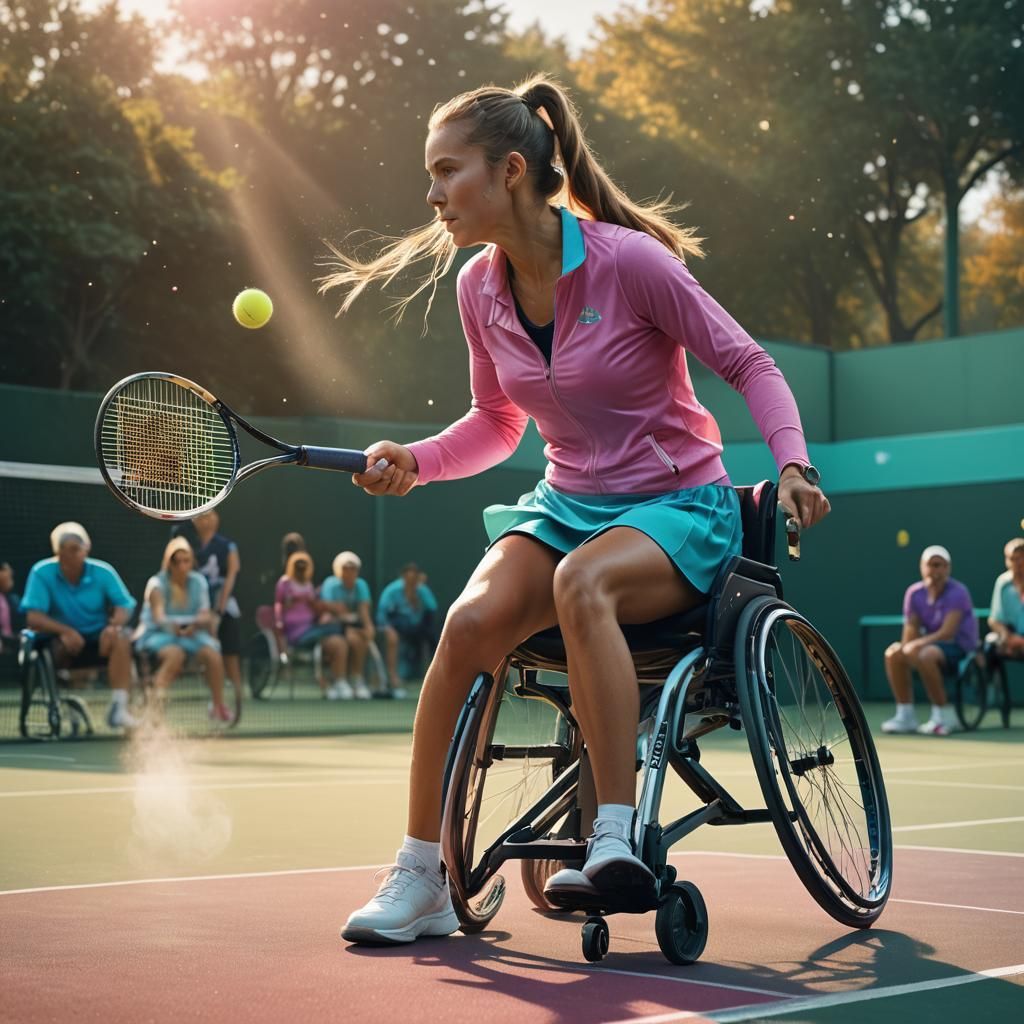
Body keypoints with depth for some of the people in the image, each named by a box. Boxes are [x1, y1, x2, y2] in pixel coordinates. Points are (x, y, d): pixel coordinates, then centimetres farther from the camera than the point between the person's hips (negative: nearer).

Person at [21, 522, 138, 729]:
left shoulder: (103, 571, -6)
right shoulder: (41, 573, -10)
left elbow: (124, 607, -8)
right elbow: (33, 617, -17)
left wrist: (114, 625, -32)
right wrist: (65, 631, -34)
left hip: (100, 641, 1)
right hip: (63, 643, -1)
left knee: (121, 638, -31)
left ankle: (118, 709, -32)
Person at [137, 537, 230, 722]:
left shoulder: (198, 582, 3)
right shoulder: (157, 583, -10)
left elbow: (206, 615, -1)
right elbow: (158, 615, -25)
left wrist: (197, 623, -26)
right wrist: (171, 625, -48)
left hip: (191, 633, 4)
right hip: (158, 634, -4)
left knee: (213, 655, -23)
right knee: (175, 654, -37)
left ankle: (218, 705, -5)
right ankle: (156, 703, -40)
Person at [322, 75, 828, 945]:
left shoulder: (628, 260, -16)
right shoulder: (478, 287, 1)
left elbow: (749, 363, -9)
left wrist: (794, 463, -25)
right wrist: (414, 461, -3)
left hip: (679, 507, -4)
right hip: (565, 504, 5)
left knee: (581, 581, -38)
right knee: (471, 620, -25)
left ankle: (617, 840, -33)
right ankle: (420, 880, -16)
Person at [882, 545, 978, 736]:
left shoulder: (957, 592, -16)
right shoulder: (914, 593, 2)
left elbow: (947, 633, -24)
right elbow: (911, 629, -1)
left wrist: (916, 644, -33)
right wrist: (904, 647, -25)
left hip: (960, 648, -7)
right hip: (932, 645, 7)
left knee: (924, 655, -34)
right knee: (893, 654, -13)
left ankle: (944, 715, -21)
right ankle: (905, 716, -6)